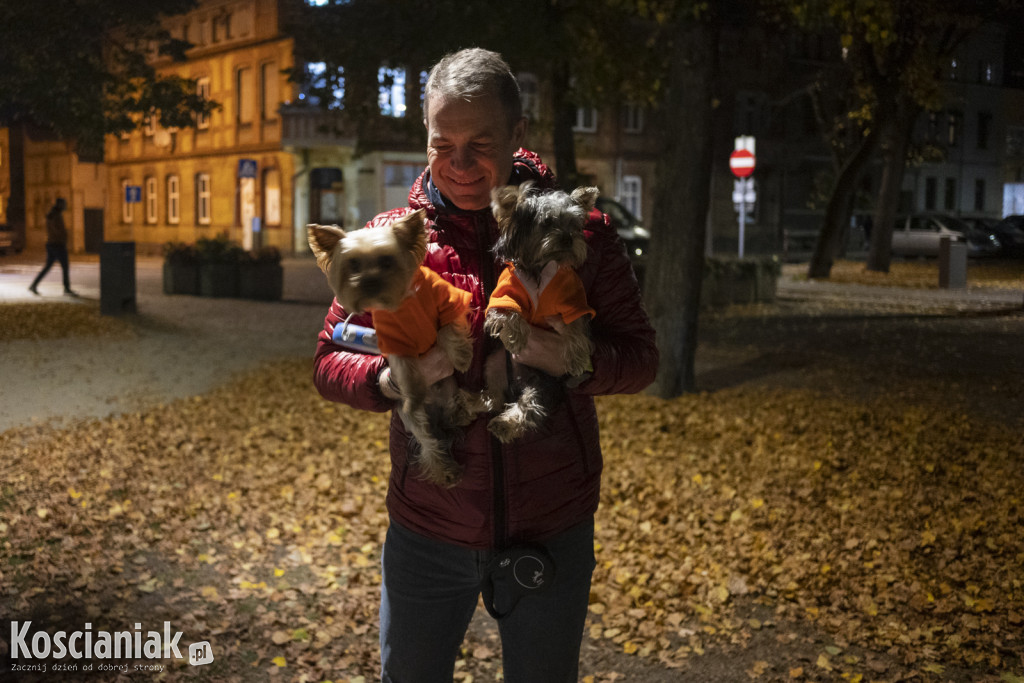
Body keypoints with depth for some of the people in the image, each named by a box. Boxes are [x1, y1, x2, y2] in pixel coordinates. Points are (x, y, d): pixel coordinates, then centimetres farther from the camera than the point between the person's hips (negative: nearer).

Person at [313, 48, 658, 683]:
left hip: (553, 529, 0)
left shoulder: (579, 232, -6)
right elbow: (329, 360, 1)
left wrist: (574, 361, -26)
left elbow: (641, 357, -4)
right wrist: (387, 380, -21)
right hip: (426, 527, 1)